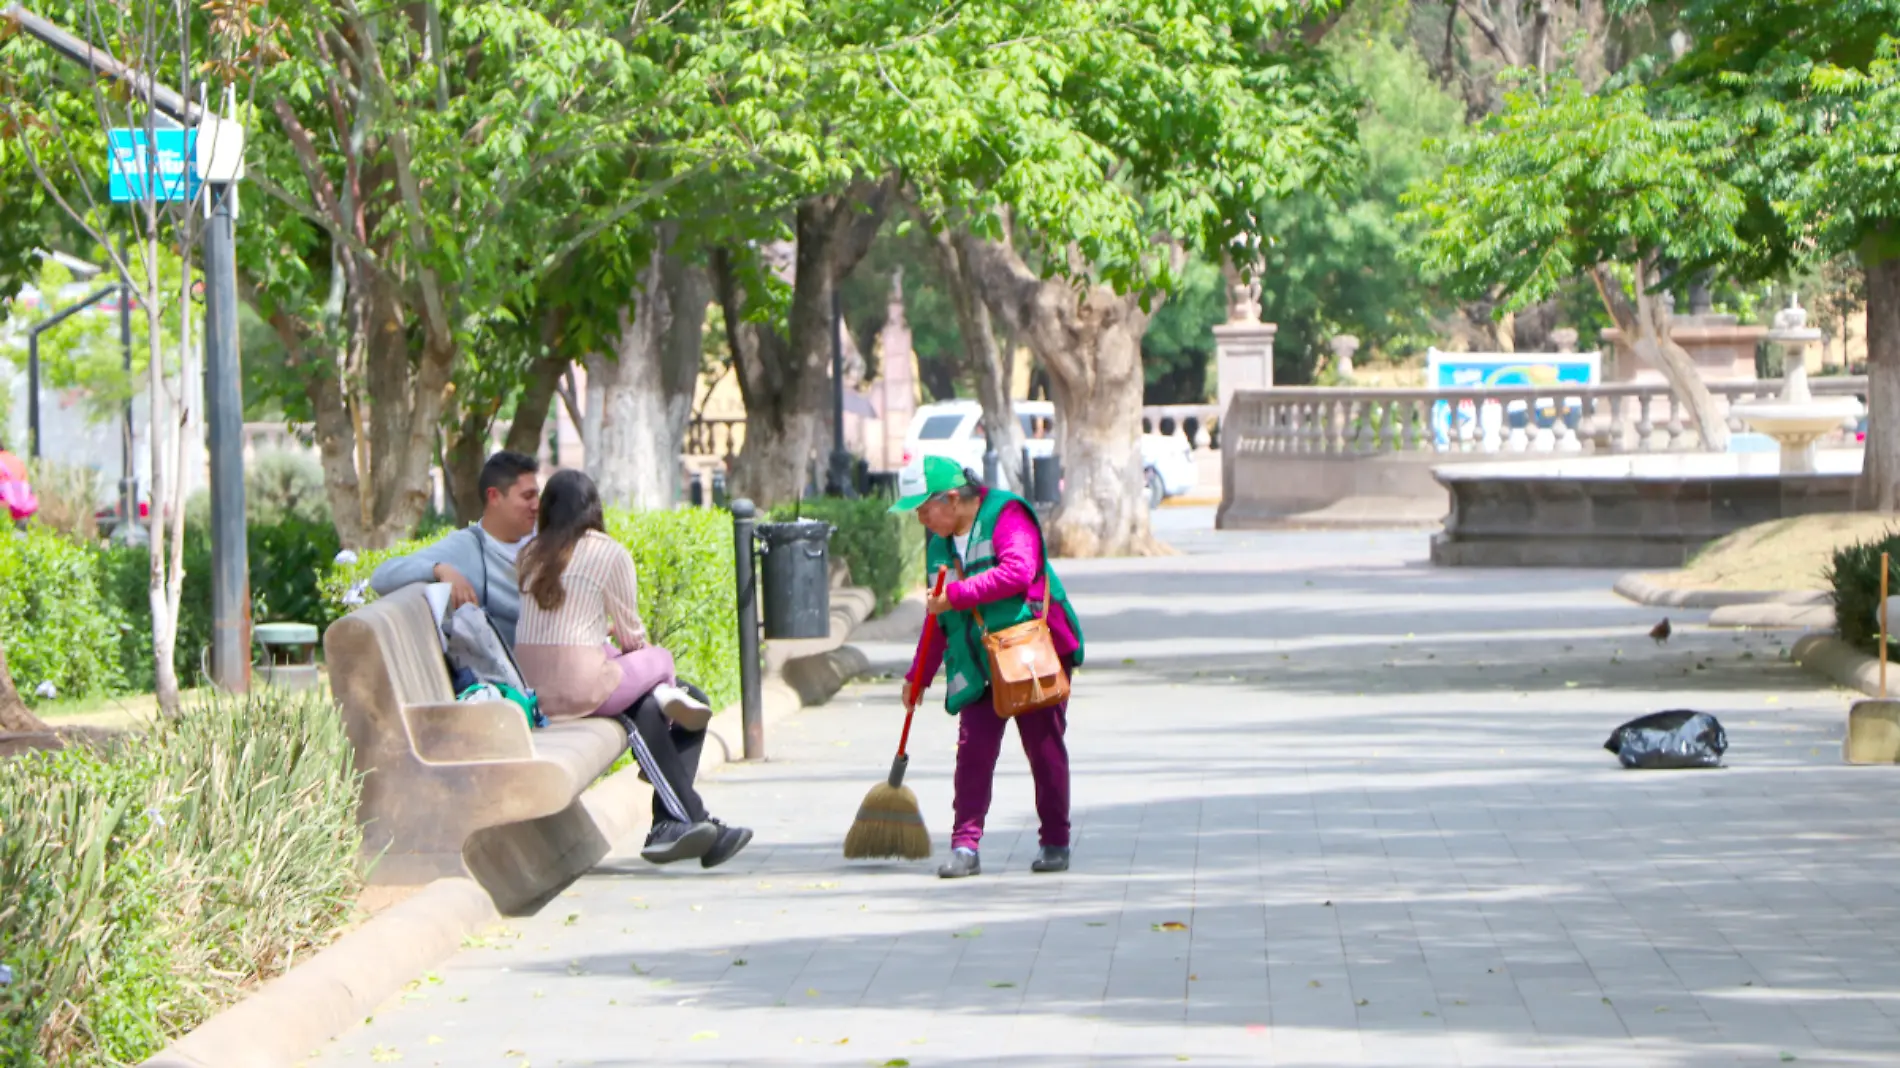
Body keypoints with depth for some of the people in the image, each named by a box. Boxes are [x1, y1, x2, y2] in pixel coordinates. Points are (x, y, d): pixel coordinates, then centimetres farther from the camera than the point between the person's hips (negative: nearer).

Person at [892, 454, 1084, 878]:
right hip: (978, 664, 6)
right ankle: (965, 845, -5)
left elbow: (1018, 571, -28)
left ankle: (1056, 843, 12)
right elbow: (938, 617, 22)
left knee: (1044, 747, 2)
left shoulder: (1006, 515, -10)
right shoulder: (939, 541, 12)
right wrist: (918, 677, 22)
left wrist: (956, 595, -26)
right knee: (973, 748, -6)